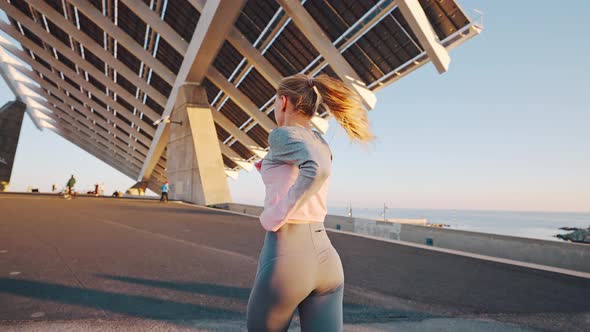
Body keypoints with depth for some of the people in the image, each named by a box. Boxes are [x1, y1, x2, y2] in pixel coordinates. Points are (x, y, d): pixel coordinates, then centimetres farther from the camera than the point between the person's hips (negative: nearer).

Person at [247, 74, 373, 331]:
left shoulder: (282, 135, -6)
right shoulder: (321, 145, 18)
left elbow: (317, 169, -27)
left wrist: (274, 216, -18)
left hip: (286, 258, -7)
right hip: (325, 259, 7)